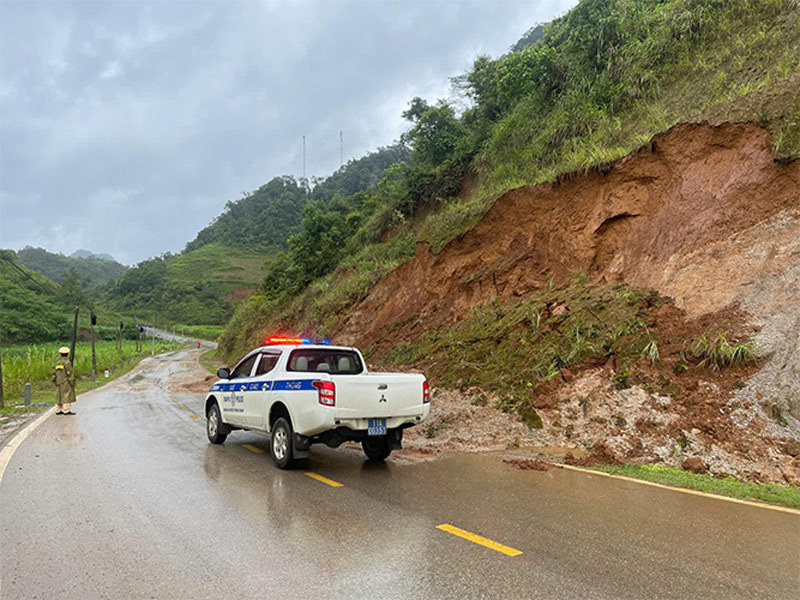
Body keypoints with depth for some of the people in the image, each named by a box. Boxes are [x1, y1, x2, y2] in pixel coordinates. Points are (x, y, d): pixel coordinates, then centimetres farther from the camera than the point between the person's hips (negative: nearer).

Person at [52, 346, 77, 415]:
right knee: (67, 396, -8)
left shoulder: (57, 363, 11)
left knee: (59, 396, 13)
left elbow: (54, 374, 12)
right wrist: (72, 382, -11)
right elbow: (70, 373, -15)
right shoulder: (67, 362, -12)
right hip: (66, 383, -8)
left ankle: (58, 410, 17)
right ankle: (67, 411, -12)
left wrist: (54, 382, 19)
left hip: (59, 383, 8)